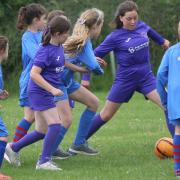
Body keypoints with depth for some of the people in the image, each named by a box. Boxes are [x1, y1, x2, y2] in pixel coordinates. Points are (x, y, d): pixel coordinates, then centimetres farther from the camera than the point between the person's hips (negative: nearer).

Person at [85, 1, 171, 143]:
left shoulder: (142, 27, -2)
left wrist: (162, 41, 42)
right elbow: (95, 55, -9)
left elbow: (150, 32, 24)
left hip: (146, 77, 3)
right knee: (106, 115, 7)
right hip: (125, 80, -3)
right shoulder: (115, 37, -14)